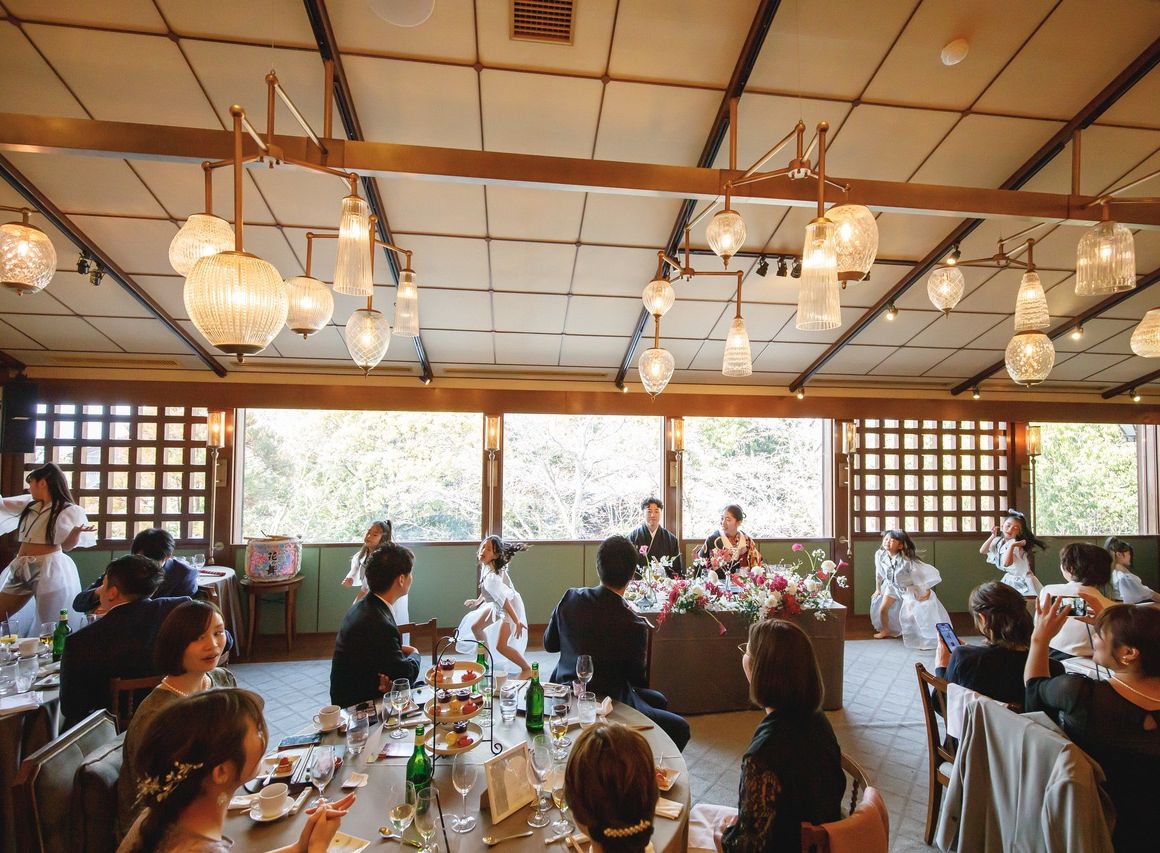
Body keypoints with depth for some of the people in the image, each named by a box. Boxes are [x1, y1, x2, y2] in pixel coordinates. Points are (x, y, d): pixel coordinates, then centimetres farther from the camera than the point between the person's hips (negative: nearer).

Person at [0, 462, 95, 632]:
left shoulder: (68, 511, -7)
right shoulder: (28, 505, 10)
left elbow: (67, 545, -6)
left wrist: (76, 531, -27)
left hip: (50, 570, -7)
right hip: (21, 569, 7)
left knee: (49, 625, -2)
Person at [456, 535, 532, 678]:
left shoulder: (492, 577, -35)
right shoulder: (485, 566, -8)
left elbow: (504, 600, -34)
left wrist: (516, 621, -31)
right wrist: (478, 601, 20)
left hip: (510, 607, -9)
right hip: (497, 605, 9)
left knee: (501, 646, -12)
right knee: (475, 627, 18)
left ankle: (527, 669, 8)